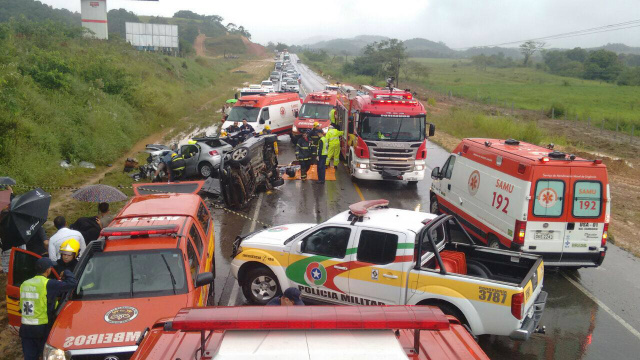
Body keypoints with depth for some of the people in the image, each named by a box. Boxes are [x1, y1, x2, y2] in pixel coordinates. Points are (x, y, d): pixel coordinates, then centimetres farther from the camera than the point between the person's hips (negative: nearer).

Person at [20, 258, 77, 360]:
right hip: (42, 329, -6)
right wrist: (67, 273, 4)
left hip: (25, 328, 6)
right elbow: (72, 283, -16)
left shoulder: (24, 284, 8)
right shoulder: (49, 284, -13)